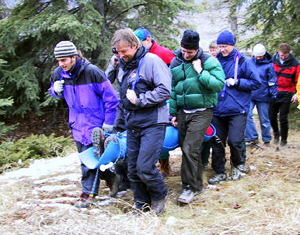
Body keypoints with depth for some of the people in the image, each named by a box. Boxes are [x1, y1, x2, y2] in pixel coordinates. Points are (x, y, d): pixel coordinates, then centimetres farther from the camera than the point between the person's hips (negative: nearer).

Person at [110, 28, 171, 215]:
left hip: (152, 123, -7)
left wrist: (139, 100, -16)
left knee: (144, 167, -13)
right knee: (133, 169, 8)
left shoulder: (151, 61, -9)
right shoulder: (123, 66, 15)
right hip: (132, 124, 8)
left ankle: (159, 195, 14)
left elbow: (164, 90, -17)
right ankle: (142, 205, 23)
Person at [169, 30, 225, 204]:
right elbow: (172, 90, 14)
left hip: (201, 112, -6)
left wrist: (201, 72, -19)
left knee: (190, 149, -14)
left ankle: (190, 187, 0)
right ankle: (198, 184, 25)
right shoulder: (176, 63, 8)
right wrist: (173, 113, 12)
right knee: (187, 149, 10)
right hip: (183, 111, 6)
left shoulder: (209, 62, -6)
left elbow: (219, 85, -16)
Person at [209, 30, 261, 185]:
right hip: (218, 109, 4)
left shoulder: (243, 61, -2)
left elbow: (256, 83, -1)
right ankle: (219, 172, 19)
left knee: (235, 140, -9)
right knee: (217, 142, 5)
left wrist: (237, 82, -11)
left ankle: (237, 166, 19)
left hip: (237, 110, -4)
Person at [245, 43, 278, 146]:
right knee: (247, 115, -16)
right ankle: (252, 137, -7)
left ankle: (266, 139, 23)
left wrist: (273, 94, -6)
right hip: (249, 95, 2)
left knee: (264, 119, 8)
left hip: (263, 96, -2)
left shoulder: (269, 65, -2)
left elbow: (272, 82, 0)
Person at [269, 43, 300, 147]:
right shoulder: (272, 61, 0)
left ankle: (283, 140, 14)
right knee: (272, 117, 8)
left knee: (283, 119, -1)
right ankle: (276, 134, 35)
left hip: (286, 95, -2)